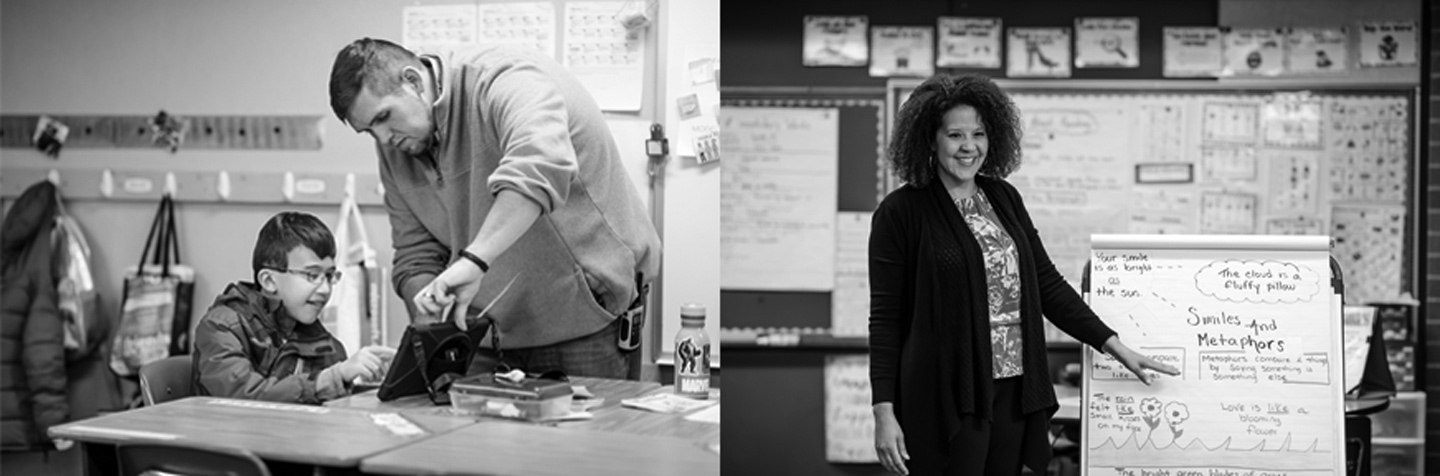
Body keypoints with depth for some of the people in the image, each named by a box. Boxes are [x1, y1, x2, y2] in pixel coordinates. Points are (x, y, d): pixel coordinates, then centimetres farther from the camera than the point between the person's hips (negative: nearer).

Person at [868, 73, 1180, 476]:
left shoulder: (1004, 198, 11)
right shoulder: (900, 212, -6)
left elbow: (1046, 283, 13)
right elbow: (885, 318, -7)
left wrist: (1114, 346, 7)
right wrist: (884, 412, -12)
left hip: (1015, 393, 5)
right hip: (948, 397, -5)